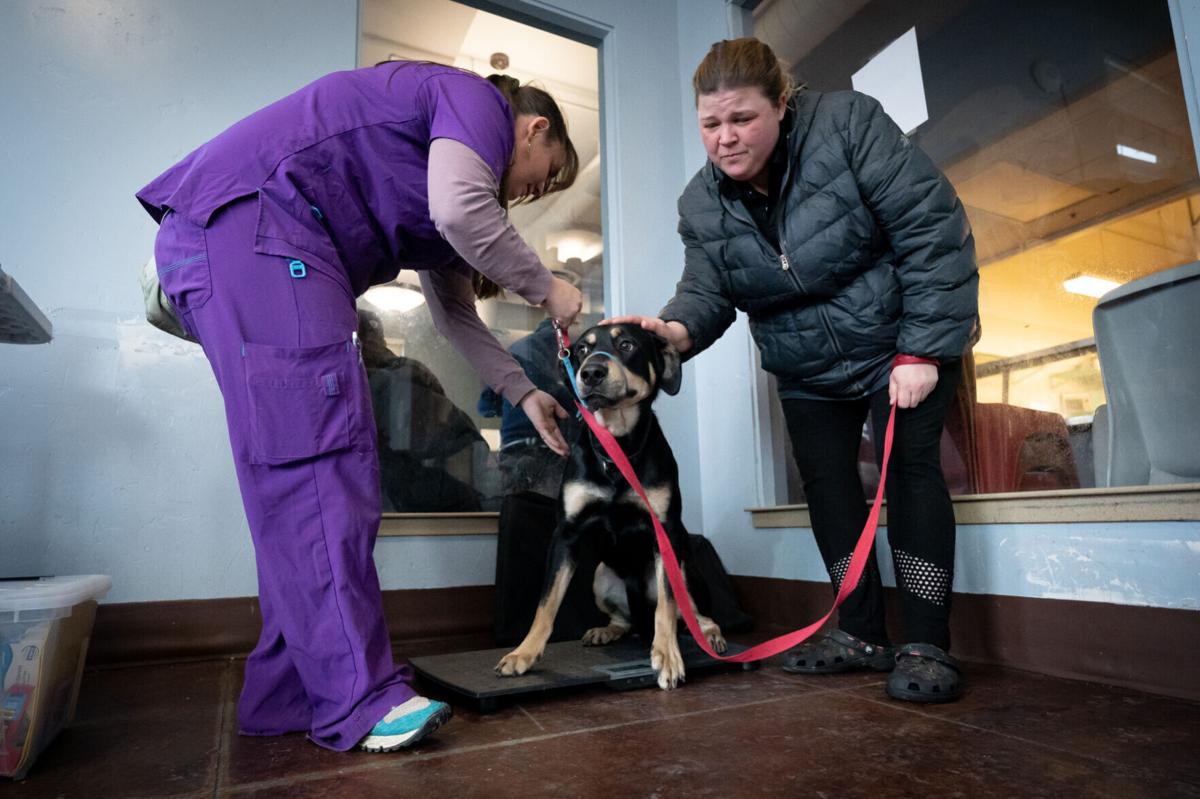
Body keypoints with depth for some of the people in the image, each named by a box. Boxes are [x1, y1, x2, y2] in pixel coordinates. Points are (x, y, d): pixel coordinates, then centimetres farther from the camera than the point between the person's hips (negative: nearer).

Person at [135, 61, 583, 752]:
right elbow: (459, 209, -20)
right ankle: (357, 698, -12)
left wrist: (523, 392, 24)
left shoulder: (450, 158, 29)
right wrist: (546, 288, -5)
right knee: (317, 458, -17)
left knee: (302, 469, 3)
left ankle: (289, 692, 7)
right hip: (249, 221, -10)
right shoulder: (480, 100, 3)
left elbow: (455, 313, 27)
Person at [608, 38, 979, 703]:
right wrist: (675, 329, -38)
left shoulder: (847, 124, -19)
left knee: (909, 467, -12)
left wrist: (922, 350, -23)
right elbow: (706, 291, -13)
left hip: (903, 342, -4)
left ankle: (927, 647, -2)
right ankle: (862, 634, 13)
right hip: (807, 369, 5)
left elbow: (933, 229, -20)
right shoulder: (700, 204, -6)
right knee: (825, 480, 1)